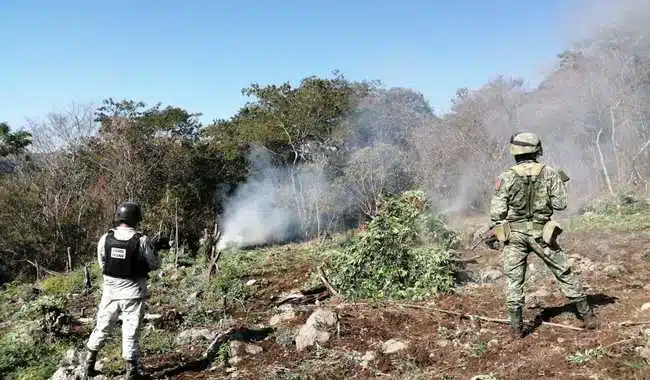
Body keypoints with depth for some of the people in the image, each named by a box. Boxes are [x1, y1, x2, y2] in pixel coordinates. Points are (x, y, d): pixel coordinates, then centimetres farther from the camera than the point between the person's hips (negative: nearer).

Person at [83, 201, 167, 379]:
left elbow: (102, 264, 5)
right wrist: (154, 249, 13)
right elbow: (154, 265, -5)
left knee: (101, 327, 19)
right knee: (130, 333, 7)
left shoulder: (105, 238, -6)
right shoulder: (142, 241, -16)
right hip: (132, 293, -3)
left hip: (110, 291, 3)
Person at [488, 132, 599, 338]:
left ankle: (516, 327, 7)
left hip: (514, 234, 0)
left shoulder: (506, 178, -7)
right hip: (541, 233, 1)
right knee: (564, 273, 14)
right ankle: (587, 316, 24)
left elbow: (497, 211, -8)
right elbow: (560, 204, -1)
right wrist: (561, 184, 16)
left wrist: (493, 233, 8)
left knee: (514, 280, 7)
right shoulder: (550, 174, -4)